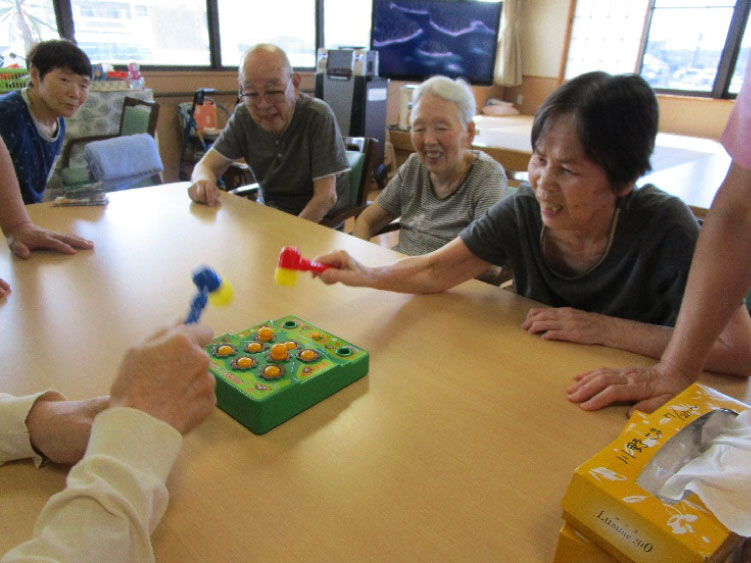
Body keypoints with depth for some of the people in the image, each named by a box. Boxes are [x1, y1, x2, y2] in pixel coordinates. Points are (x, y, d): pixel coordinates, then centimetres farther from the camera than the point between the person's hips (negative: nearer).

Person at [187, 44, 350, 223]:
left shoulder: (318, 116, -19)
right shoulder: (243, 116, -4)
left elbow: (326, 196, -19)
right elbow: (206, 166, -2)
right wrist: (203, 182, -26)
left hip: (319, 221, -3)